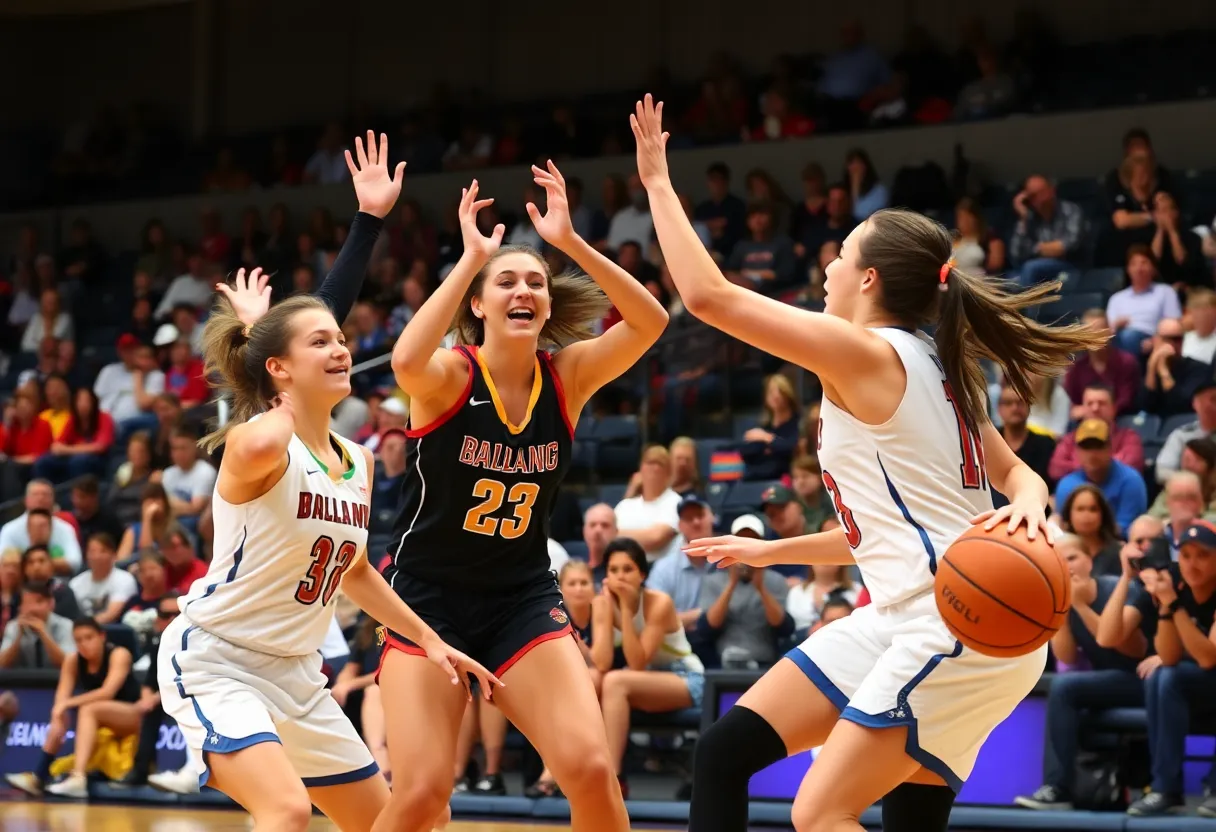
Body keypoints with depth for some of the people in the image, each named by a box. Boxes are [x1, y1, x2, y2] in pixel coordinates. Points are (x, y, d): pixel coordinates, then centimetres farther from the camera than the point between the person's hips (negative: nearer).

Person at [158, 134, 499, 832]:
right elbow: (265, 443, -45)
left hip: (297, 674, 9)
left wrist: (430, 640, 18)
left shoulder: (358, 462, 6)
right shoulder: (254, 444, -17)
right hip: (214, 661, -9)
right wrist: (255, 330, -28)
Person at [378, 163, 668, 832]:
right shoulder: (450, 375, -12)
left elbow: (648, 322, -18)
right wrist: (472, 258, -32)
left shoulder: (567, 376, -2)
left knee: (592, 770, -13)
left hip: (524, 600, 3)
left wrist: (570, 242, -25)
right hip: (428, 596, -3)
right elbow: (406, 361, -37)